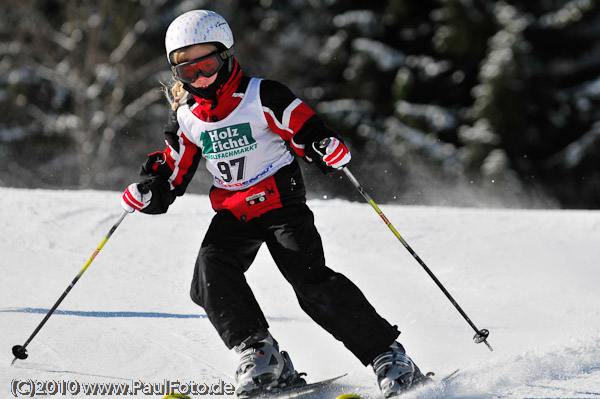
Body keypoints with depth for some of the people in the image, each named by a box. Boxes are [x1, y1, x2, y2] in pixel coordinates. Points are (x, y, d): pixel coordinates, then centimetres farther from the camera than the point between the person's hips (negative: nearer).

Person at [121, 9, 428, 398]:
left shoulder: (262, 96, -10)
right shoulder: (186, 118, 6)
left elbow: (306, 130, -9)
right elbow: (173, 174, 14)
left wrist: (326, 148, -30)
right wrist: (148, 193, -6)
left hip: (281, 202, -5)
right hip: (232, 213, 5)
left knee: (311, 280, -20)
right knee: (212, 271, -23)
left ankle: (388, 355, -14)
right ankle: (259, 352, -15)